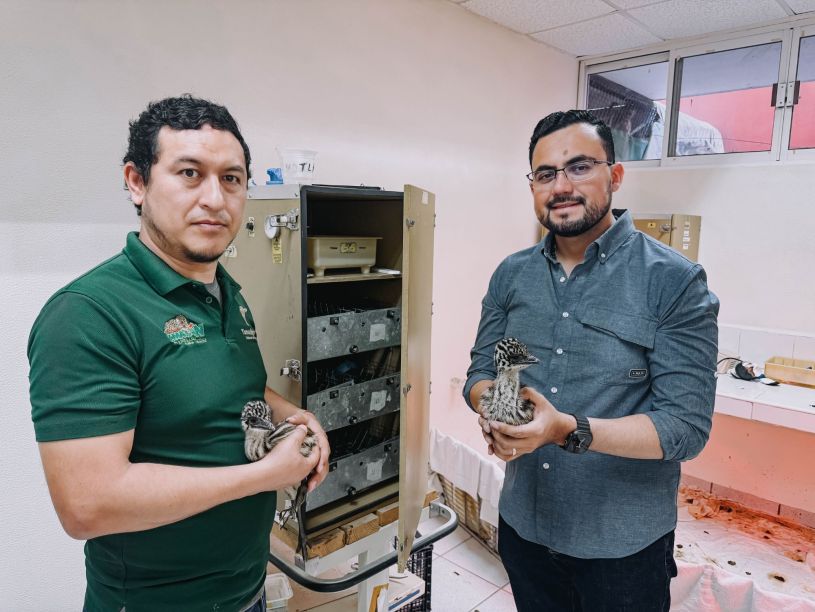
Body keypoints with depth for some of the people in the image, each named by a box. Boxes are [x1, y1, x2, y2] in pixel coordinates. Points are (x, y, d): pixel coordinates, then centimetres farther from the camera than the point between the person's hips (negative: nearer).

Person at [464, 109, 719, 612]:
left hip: (623, 545, -3)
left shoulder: (676, 282, -14)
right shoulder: (511, 275, 0)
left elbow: (687, 425, -17)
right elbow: (480, 372, 4)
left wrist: (569, 430, -31)